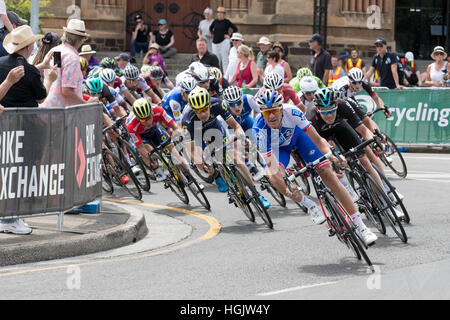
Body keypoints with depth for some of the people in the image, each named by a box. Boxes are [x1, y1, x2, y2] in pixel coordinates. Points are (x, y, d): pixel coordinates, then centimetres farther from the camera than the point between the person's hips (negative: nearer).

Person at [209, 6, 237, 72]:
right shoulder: (215, 21, 11)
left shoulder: (226, 22, -2)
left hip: (224, 42, -5)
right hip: (215, 42, 5)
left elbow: (235, 29, 2)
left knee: (225, 58, -9)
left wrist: (230, 36, -3)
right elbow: (210, 28, 31)